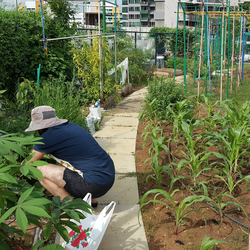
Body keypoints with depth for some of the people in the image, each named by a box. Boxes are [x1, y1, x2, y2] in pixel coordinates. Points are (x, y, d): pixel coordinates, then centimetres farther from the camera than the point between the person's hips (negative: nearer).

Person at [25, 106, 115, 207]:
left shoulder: (49, 136, -9)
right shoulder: (70, 126, 14)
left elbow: (30, 161, 8)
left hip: (95, 185, -9)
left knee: (40, 171, -5)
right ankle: (90, 199, 19)